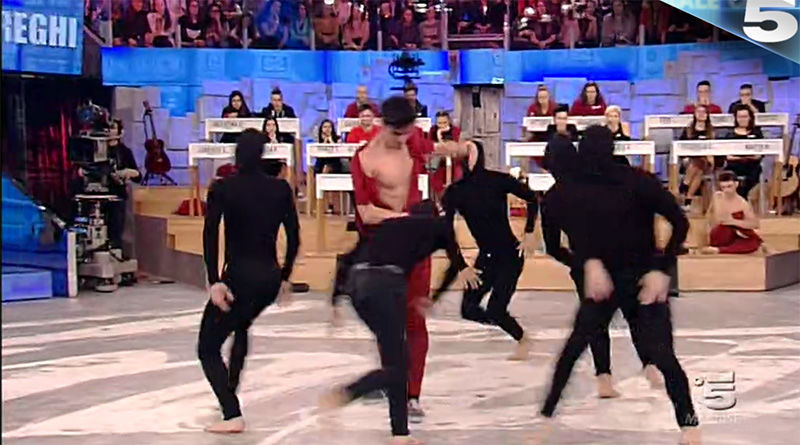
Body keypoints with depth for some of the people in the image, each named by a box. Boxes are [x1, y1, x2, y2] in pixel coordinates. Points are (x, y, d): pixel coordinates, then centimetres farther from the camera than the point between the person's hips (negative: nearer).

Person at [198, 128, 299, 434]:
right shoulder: (281, 189, 6)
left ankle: (232, 414, -14)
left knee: (208, 349, 4)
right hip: (270, 277, 5)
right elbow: (293, 237, 7)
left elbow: (211, 234, -16)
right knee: (241, 326, 34)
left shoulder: (222, 189, -3)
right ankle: (230, 395, 35)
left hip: (239, 277, -5)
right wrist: (285, 277, 16)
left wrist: (214, 281, -18)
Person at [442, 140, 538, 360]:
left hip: (510, 254, -4)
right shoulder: (454, 192, -6)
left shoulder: (499, 181, -13)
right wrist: (461, 267, -6)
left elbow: (532, 199, 1)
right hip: (486, 257, 5)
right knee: (468, 309, -2)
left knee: (494, 311, -13)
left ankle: (523, 340, 18)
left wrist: (529, 234, -2)